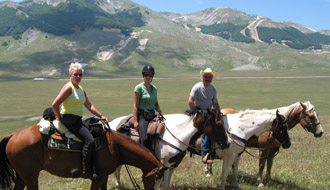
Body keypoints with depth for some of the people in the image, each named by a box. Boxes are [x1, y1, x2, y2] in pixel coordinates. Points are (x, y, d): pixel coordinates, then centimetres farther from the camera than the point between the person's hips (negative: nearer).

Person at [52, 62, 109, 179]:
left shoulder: (81, 90, 16)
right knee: (89, 140, -22)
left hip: (78, 121, 10)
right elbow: (55, 105, -18)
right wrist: (59, 118, -6)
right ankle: (86, 171, -17)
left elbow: (89, 106, 15)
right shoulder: (68, 87, -11)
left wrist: (100, 116, 4)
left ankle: (94, 167, 14)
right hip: (69, 120, -10)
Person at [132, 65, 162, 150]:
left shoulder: (154, 88, 13)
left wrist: (158, 109, 1)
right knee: (144, 139, -21)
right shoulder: (139, 87, -4)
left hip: (152, 115, 7)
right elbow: (135, 105, -8)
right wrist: (135, 121, -14)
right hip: (142, 116, -7)